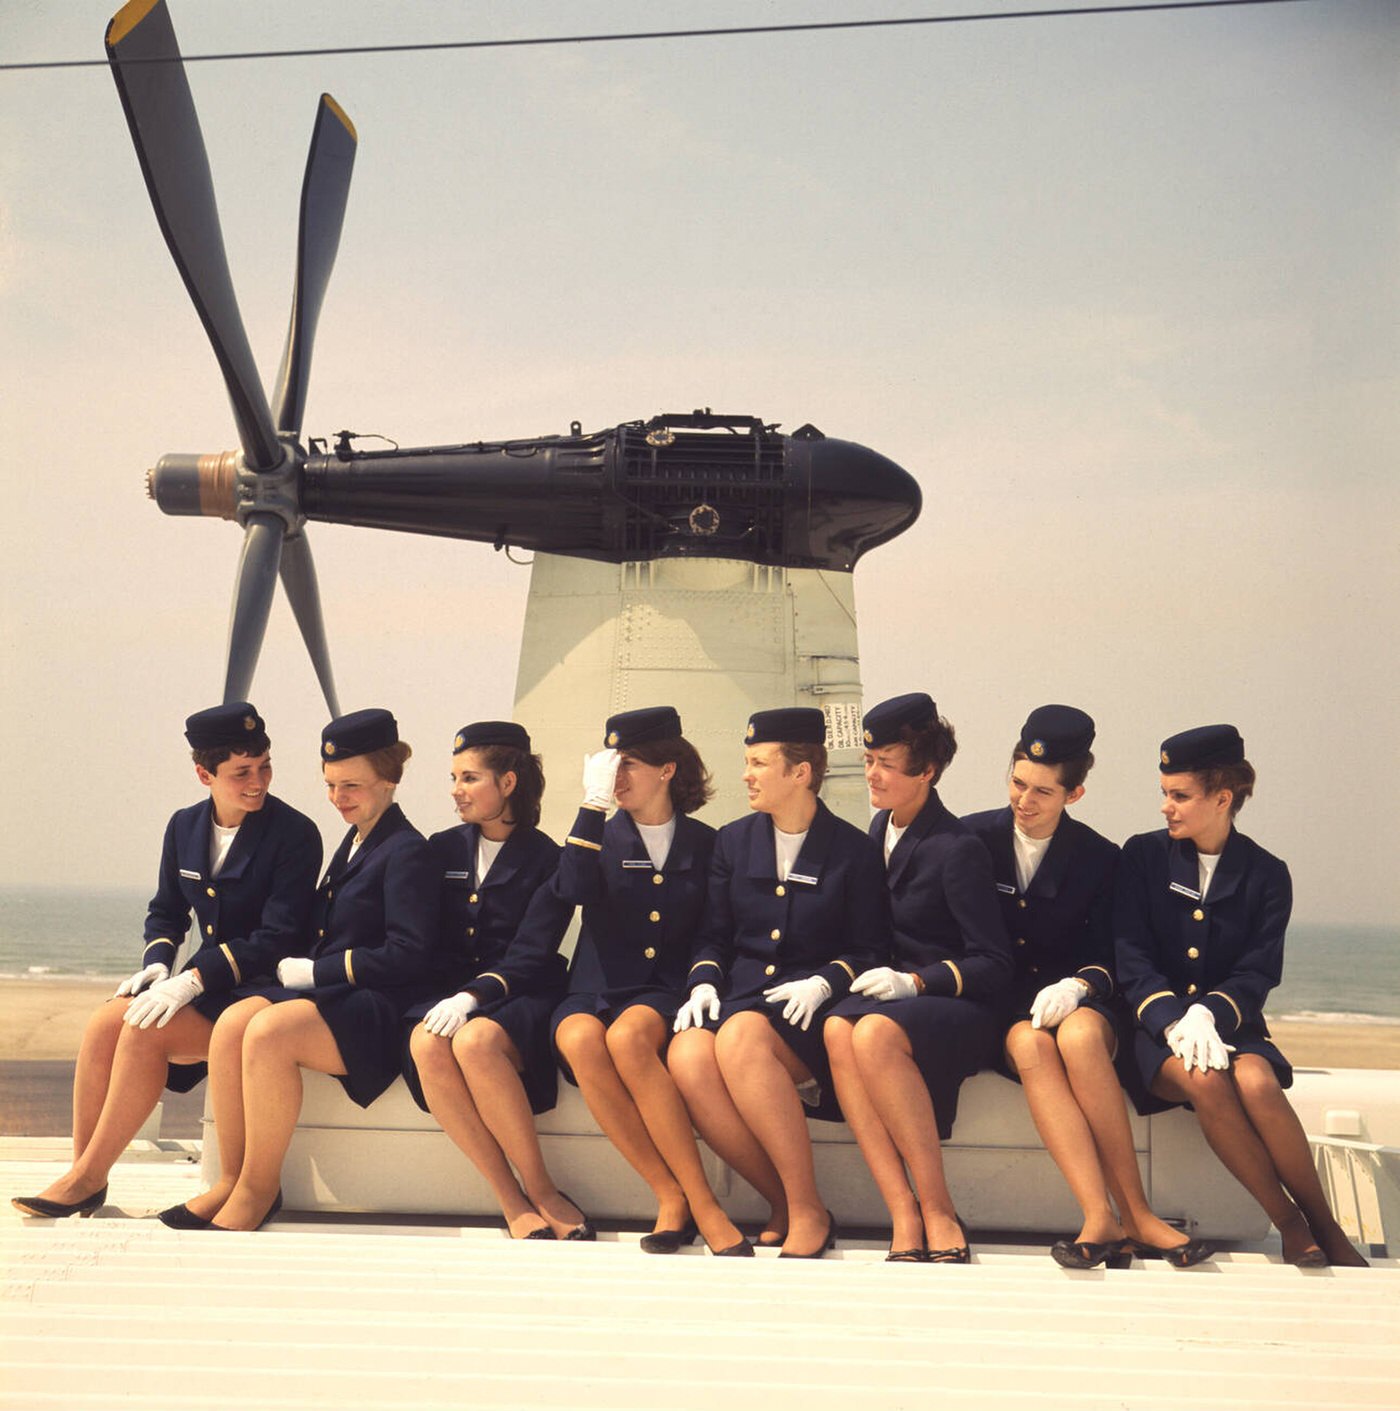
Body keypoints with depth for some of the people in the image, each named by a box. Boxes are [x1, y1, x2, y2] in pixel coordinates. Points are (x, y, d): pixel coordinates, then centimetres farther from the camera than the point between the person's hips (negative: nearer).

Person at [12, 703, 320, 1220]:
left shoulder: (295, 835, -12)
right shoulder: (184, 827, 8)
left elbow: (276, 938, -17)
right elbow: (166, 912, 20)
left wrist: (193, 980, -24)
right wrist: (156, 966, -2)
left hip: (259, 989, -6)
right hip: (205, 983, 6)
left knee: (145, 1032, -27)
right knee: (104, 1023, -20)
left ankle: (89, 1179, -17)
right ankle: (80, 1171, -15)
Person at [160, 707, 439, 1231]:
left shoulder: (405, 852, -6)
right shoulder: (354, 843, 21)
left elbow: (406, 956, -14)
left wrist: (314, 971, -11)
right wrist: (298, 968, 4)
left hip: (378, 1008, -8)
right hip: (325, 992, 8)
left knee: (268, 1032, -32)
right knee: (232, 1022, -20)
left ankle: (259, 1189, -20)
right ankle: (232, 1180, -15)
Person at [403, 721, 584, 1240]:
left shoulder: (546, 860, 2)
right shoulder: (442, 850, 16)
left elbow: (531, 955, -7)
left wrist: (473, 996, -23)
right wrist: (448, 999, -8)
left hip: (520, 1002, -4)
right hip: (450, 996, 4)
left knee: (475, 1041, -38)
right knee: (426, 1044, -33)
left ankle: (543, 1193, -24)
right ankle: (513, 1202, -29)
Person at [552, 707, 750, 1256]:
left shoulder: (703, 843, 12)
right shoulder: (602, 837, 13)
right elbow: (573, 890, -9)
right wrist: (592, 805, -10)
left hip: (665, 994, -2)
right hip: (596, 991, 2)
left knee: (628, 1037, -38)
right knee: (582, 1041, -35)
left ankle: (695, 1202, -34)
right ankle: (674, 1199, -30)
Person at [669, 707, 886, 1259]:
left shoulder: (853, 850, 5)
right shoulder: (734, 840, 17)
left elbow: (868, 949, 4)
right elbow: (713, 935, 17)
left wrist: (823, 982, -15)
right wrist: (703, 983, -3)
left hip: (811, 1006, -4)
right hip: (740, 994, 4)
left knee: (740, 1037, -38)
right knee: (687, 1057, -32)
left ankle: (808, 1210, -29)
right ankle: (784, 1202, -18)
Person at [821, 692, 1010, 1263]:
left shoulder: (957, 850, -8)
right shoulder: (880, 830, 14)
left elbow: (994, 964, -9)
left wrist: (916, 981, -21)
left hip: (959, 1010, -6)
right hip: (893, 997, 6)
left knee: (875, 1033, -38)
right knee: (838, 1029, -31)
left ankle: (939, 1212, -28)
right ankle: (904, 1219, -35)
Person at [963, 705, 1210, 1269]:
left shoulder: (1099, 858, 5)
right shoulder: (974, 838, 6)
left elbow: (1111, 957, 3)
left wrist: (1077, 986, -19)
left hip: (1082, 1003, 0)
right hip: (1004, 1007, 0)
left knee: (1078, 1035, -37)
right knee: (1030, 1045, -36)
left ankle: (1129, 1218, -37)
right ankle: (1103, 1218, -45)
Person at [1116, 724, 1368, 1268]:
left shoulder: (1265, 874, 6)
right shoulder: (1143, 856, 6)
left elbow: (1258, 972, -2)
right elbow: (1131, 957, -3)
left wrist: (1209, 1014, -22)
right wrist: (1174, 1021, -20)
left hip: (1230, 1024, 0)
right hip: (1156, 1029, 0)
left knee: (1256, 1082, -34)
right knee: (1205, 1080, -34)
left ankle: (1325, 1226, -19)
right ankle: (1289, 1224, -24)